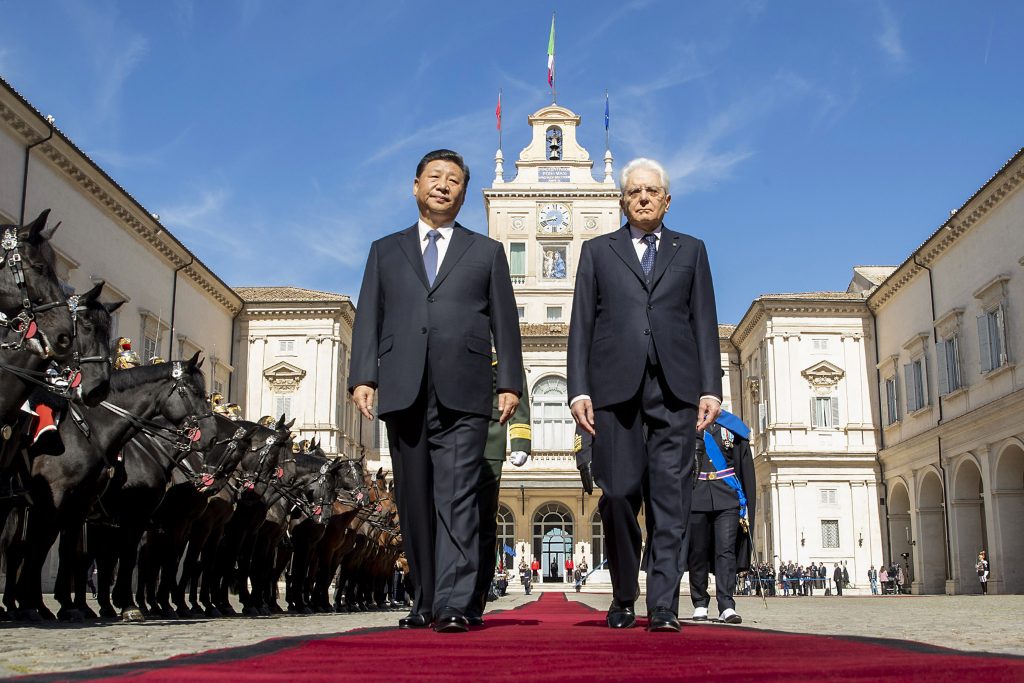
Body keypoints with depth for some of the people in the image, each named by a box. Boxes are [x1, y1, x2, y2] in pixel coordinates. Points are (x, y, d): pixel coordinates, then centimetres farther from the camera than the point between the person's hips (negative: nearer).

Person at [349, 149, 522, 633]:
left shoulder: (486, 252, 17)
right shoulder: (385, 251, 21)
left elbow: (505, 323, 11)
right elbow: (368, 319, 12)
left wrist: (509, 383, 0)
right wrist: (363, 375, -1)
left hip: (462, 394, -2)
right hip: (403, 392, 2)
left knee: (457, 499, -11)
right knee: (415, 502, 5)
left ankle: (454, 604, -14)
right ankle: (425, 602, 13)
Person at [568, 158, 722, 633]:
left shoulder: (691, 251, 19)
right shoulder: (598, 251, 17)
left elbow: (705, 324, 11)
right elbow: (581, 326, 10)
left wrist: (711, 388, 1)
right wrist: (579, 390, -1)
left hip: (675, 389, 0)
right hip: (616, 388, 0)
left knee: (670, 497, -5)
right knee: (619, 495, -2)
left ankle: (663, 606, -3)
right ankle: (624, 599, 15)